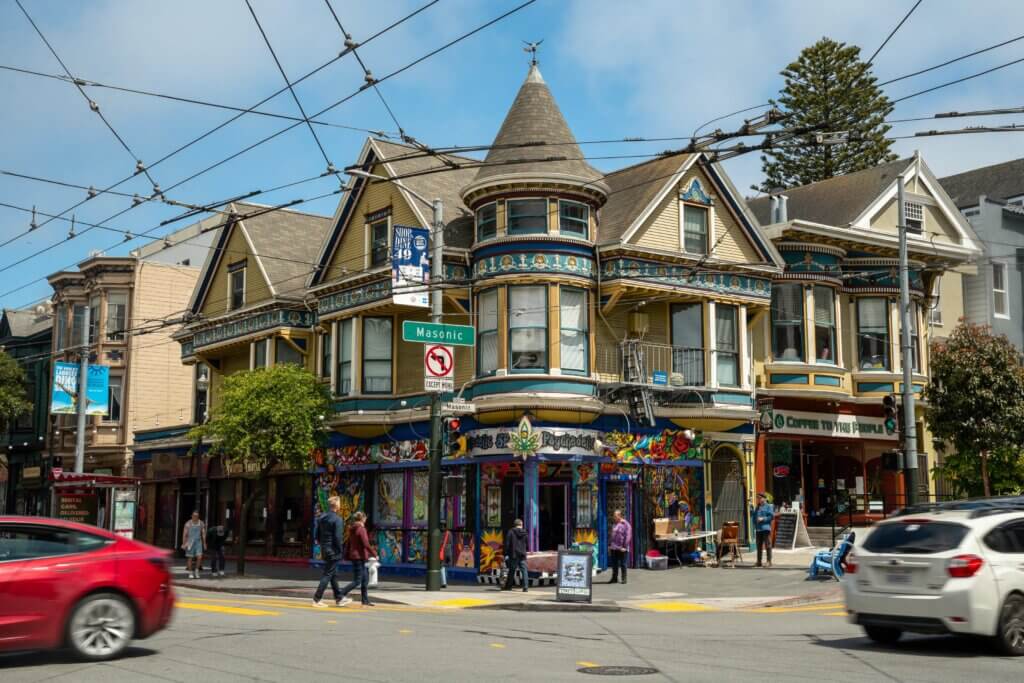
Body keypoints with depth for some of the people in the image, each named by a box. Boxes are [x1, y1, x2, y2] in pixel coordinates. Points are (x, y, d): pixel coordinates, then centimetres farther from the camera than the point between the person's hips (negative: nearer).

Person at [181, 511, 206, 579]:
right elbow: (184, 534, -8)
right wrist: (183, 544, -13)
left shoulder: (201, 523, 3)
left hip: (198, 542, 2)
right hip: (190, 542, -2)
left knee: (199, 557, -10)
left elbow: (203, 534, 8)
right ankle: (190, 573, 12)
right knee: (190, 558, 1)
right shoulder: (188, 523, -7)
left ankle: (196, 570, 9)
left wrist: (204, 543, 6)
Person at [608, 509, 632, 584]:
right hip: (614, 548, 7)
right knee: (614, 564, 9)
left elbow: (628, 537, -13)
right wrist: (609, 544, 17)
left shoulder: (625, 524, -9)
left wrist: (624, 546, -18)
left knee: (622, 564, 0)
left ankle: (624, 579, 8)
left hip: (621, 548, -7)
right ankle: (614, 578, 17)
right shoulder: (615, 524, 16)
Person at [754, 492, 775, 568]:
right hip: (758, 529, 7)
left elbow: (772, 516, -9)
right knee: (759, 545, 8)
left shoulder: (768, 506, 0)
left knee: (767, 545, -8)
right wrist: (754, 525, 8)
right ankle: (759, 562, 12)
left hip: (766, 528, -6)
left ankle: (769, 561, -6)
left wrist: (763, 519, -15)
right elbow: (754, 517, 23)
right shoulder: (757, 507, 20)